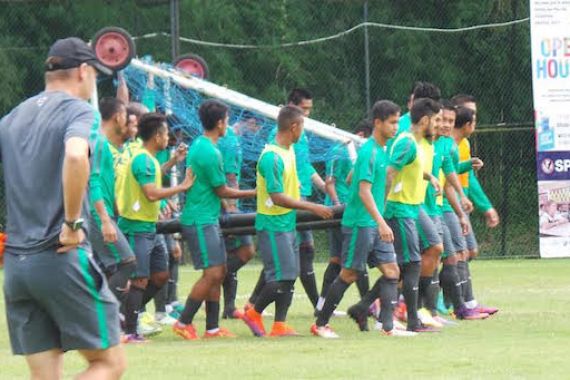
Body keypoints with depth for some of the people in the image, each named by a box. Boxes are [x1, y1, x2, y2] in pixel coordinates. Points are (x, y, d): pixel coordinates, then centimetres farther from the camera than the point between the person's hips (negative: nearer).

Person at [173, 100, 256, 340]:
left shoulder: (198, 145, 12)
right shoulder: (210, 153, -18)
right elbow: (222, 191, -11)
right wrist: (253, 193, 0)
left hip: (208, 220, 10)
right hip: (201, 221, -10)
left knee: (219, 273, 9)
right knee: (212, 273, -10)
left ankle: (212, 327, 10)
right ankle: (184, 323, -5)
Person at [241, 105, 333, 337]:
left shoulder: (289, 151, 9)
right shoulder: (271, 157, -20)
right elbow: (278, 198, -23)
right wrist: (312, 207, -19)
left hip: (287, 223, 9)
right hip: (273, 225, -9)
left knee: (290, 275, 7)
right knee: (282, 276, -9)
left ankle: (280, 325, 9)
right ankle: (254, 314, 7)